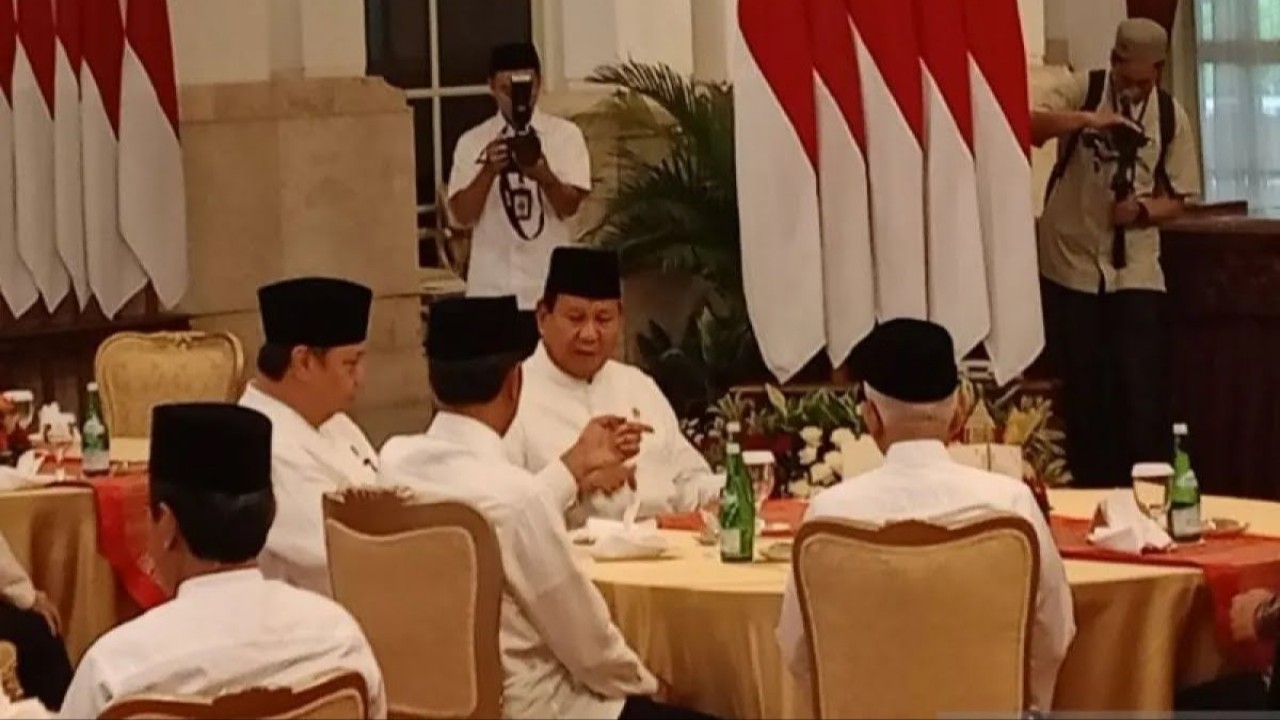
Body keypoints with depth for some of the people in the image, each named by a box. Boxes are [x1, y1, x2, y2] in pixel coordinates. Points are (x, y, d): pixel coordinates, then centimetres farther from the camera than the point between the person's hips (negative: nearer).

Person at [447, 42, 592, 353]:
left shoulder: (565, 135, 2)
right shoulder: (472, 142, 3)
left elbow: (570, 206, -9)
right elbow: (461, 214, -4)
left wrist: (544, 176, -29)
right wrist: (489, 170, -20)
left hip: (551, 289, 0)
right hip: (492, 291, 0)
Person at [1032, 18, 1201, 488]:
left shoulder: (1171, 116, 3)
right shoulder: (1081, 91, -4)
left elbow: (1177, 200, 6)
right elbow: (1029, 126, -21)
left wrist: (1141, 210, -15)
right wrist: (1087, 119, -35)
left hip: (1136, 273, 1)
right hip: (1071, 265, -1)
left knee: (1144, 393, -4)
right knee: (1083, 393, 5)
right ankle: (1091, 495, 16)